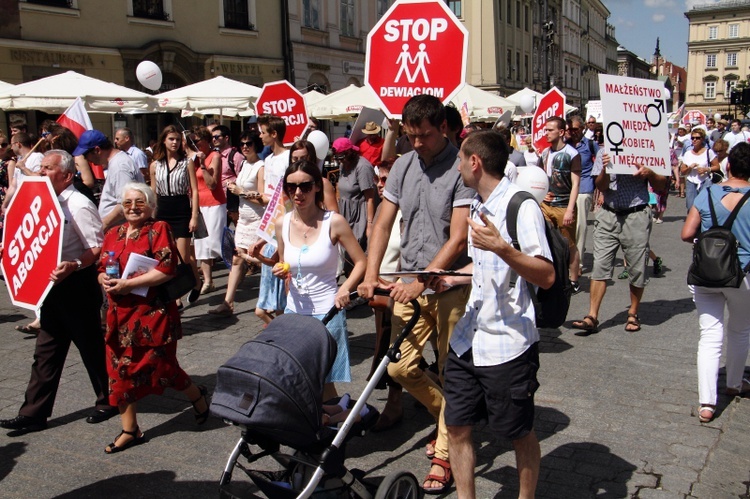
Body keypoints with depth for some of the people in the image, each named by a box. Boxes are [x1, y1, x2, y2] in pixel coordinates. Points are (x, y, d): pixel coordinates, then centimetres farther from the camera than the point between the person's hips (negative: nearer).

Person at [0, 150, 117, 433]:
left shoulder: (78, 206, -17)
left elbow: (98, 248, -21)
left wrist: (73, 266, -35)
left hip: (77, 286, -8)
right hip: (54, 286, 8)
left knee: (91, 346, 7)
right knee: (46, 352, 12)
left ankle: (108, 402, 25)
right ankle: (33, 414, 20)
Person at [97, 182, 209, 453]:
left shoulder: (159, 229, -7)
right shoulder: (113, 234, 12)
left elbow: (166, 270, -18)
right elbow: (101, 269, 17)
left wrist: (128, 284, -19)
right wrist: (105, 280, -7)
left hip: (153, 312, -6)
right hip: (120, 315, 6)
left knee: (161, 365, 0)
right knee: (120, 369, 7)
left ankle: (197, 396, 31)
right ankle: (129, 429, 21)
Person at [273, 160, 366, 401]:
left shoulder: (334, 222, -9)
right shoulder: (282, 224, 3)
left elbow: (361, 262, -6)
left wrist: (345, 288, -22)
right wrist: (280, 271, -6)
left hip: (327, 311, -4)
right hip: (294, 311, 4)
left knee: (323, 382, -1)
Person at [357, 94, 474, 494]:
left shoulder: (462, 169, -11)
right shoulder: (403, 166, 7)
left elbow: (457, 239, -16)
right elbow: (383, 224, 8)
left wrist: (421, 282, -21)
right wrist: (371, 276, -2)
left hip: (451, 285, -5)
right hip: (410, 283, 6)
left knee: (451, 372, 4)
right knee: (400, 366, 6)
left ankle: (444, 455, 18)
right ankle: (448, 415, 33)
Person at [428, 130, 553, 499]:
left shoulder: (521, 205, -15)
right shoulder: (478, 205, 13)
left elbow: (546, 277, -22)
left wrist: (501, 247, -33)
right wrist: (453, 278, 11)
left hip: (507, 344, -8)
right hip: (468, 339, 8)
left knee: (520, 433, 10)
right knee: (457, 427, 11)